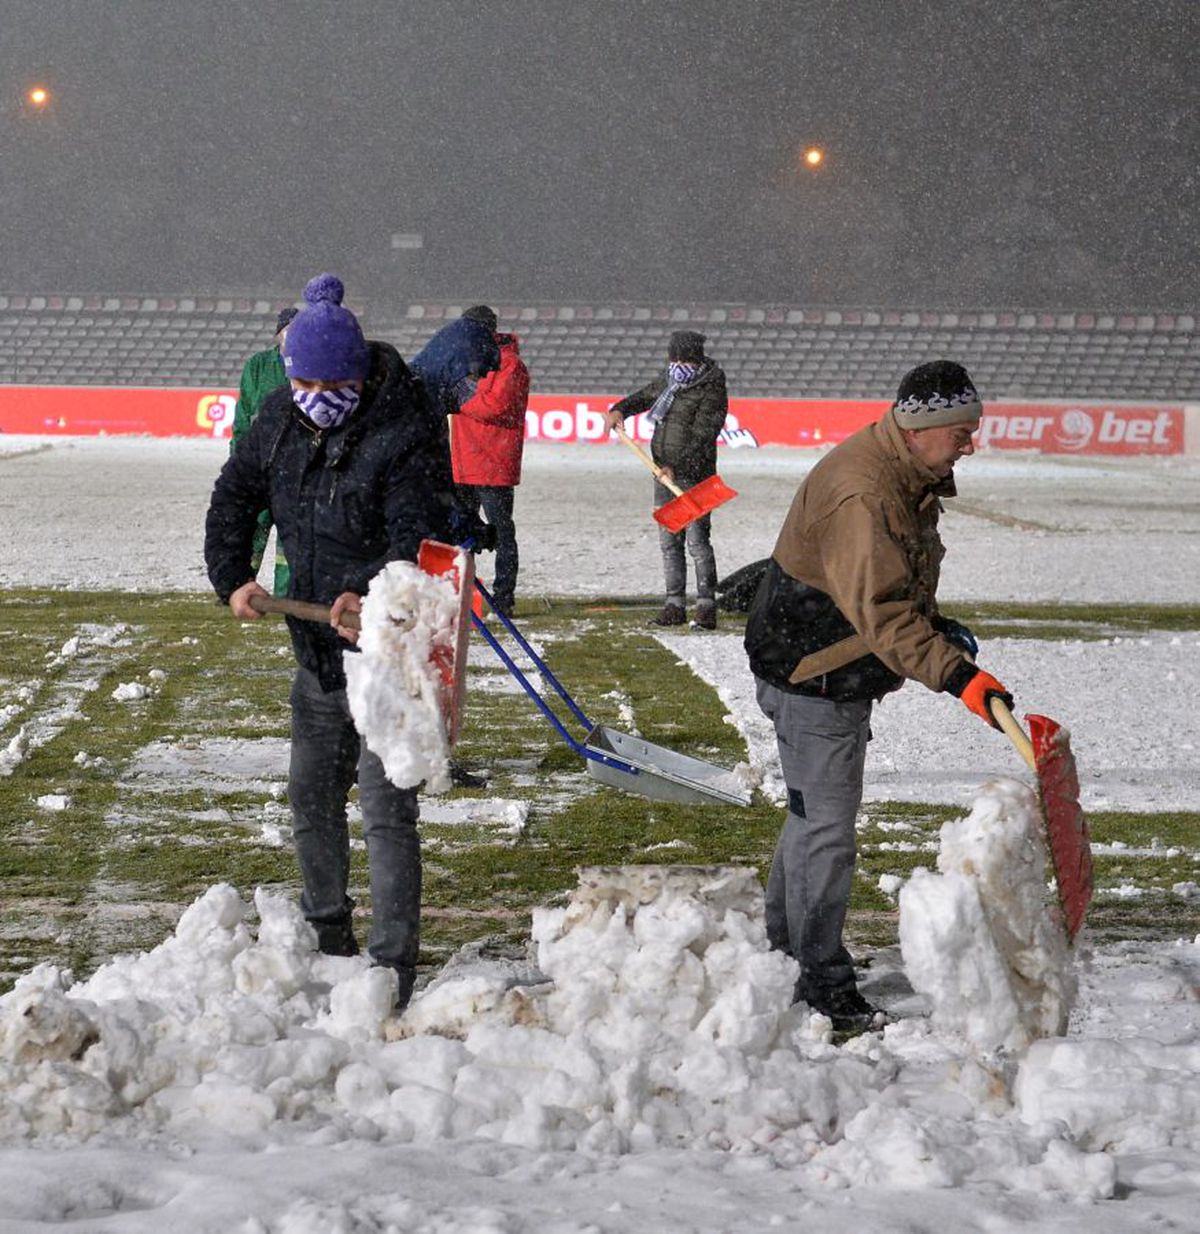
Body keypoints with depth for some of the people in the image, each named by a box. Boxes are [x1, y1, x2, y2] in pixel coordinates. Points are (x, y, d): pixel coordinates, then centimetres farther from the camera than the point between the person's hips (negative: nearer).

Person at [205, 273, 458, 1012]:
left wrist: (373, 603, -41)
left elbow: (418, 540, -26)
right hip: (317, 645, 8)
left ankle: (394, 964, -6)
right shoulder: (281, 422, 2)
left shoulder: (399, 439, -20)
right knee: (311, 793, 18)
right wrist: (233, 578, 2)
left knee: (385, 803, -11)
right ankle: (327, 931, 36)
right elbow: (235, 496, 14)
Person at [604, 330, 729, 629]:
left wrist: (678, 467, -27)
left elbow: (700, 438, -17)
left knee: (697, 541, -10)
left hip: (693, 476, -8)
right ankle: (675, 605, 14)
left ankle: (706, 606, -5)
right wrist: (620, 410, 8)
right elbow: (644, 396, 29)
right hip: (665, 474, 8)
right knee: (669, 542, 9)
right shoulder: (669, 379, 13)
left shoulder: (711, 392, -10)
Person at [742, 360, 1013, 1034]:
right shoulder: (860, 494, -28)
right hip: (811, 677, -11)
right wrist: (954, 674, -40)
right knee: (826, 830, -5)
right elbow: (880, 612, -35)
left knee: (815, 815, 21)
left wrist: (938, 627, 8)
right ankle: (822, 986, 2)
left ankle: (783, 953, 36)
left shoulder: (906, 478, 6)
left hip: (838, 675, 11)